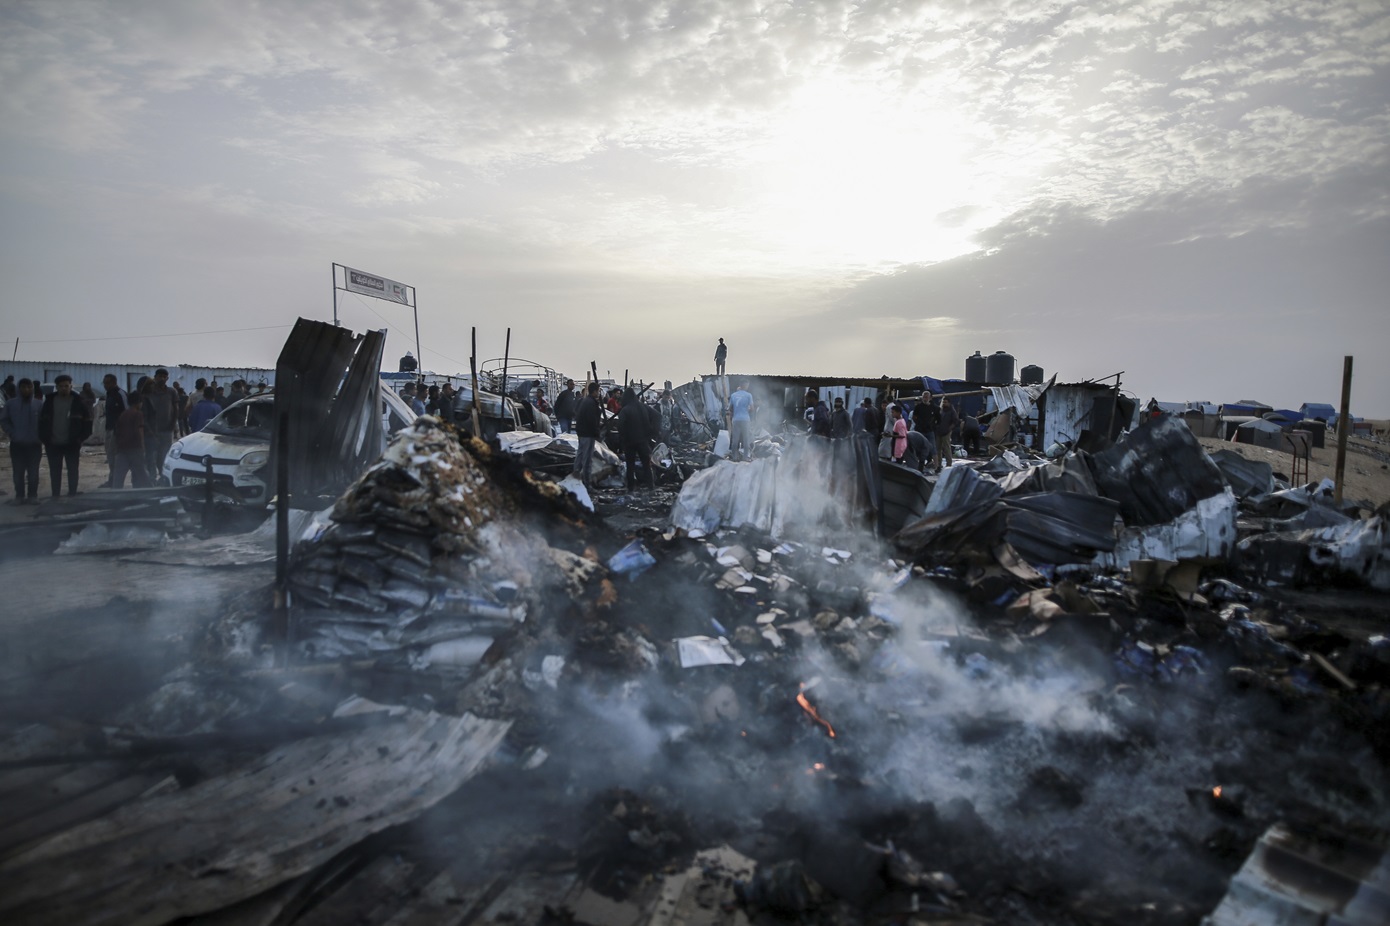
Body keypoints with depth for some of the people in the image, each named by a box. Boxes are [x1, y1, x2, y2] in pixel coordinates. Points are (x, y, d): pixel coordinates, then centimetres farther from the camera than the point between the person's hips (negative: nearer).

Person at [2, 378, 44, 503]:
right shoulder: (10, 403, -1)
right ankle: (19, 496, 14)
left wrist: (40, 435, -4)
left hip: (34, 444, 0)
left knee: (33, 472, 5)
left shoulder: (39, 404, -1)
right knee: (18, 472, 5)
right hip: (17, 444, 0)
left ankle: (33, 495, 13)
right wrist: (13, 434, -5)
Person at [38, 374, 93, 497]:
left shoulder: (78, 402, -3)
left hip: (72, 444, -2)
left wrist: (80, 438, -7)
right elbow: (42, 422, 8)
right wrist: (44, 439, 0)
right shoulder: (50, 402, 3)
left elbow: (87, 421, -1)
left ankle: (72, 495, 11)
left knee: (72, 471, 4)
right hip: (53, 445, 2)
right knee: (54, 472, 8)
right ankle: (55, 496, 16)